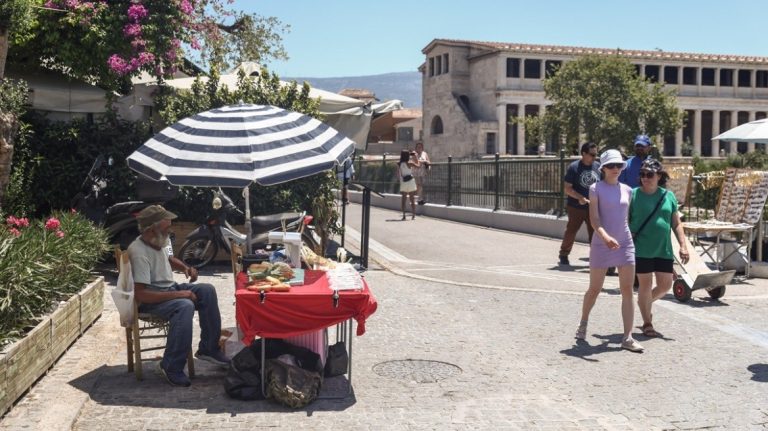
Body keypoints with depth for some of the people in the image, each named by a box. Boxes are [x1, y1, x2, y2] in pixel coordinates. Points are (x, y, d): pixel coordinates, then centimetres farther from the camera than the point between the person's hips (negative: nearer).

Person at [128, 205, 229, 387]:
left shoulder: (160, 242, 0)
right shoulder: (139, 252, -27)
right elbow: (140, 294, -32)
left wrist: (185, 268, 3)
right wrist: (178, 294, -31)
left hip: (169, 288, 9)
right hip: (150, 300, -9)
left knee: (207, 290, -2)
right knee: (185, 306, -34)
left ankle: (208, 348, 5)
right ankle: (171, 367, -25)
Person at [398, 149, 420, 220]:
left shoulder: (399, 164, 1)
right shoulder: (409, 163, -9)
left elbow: (398, 173, 7)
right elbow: (418, 165, 2)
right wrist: (416, 156, 9)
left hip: (403, 183, 2)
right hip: (411, 182, -2)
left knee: (403, 200, 7)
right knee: (412, 199, 6)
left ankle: (404, 215, -1)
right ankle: (413, 215, 4)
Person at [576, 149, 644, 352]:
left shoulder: (627, 190, 9)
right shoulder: (596, 189, -5)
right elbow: (594, 219, -15)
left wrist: (630, 236, 17)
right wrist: (606, 237, -30)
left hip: (625, 244, 4)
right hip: (601, 245, -4)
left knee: (627, 291, -3)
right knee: (594, 289, 8)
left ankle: (627, 337, -1)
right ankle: (583, 324, 33)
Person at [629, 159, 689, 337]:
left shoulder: (668, 196, 6)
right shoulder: (634, 195, -4)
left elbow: (676, 223, 10)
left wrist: (683, 245, 1)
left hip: (663, 250, 4)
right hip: (641, 249, -4)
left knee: (665, 285, 8)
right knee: (645, 284, 1)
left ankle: (644, 302, 37)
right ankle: (647, 324, 14)